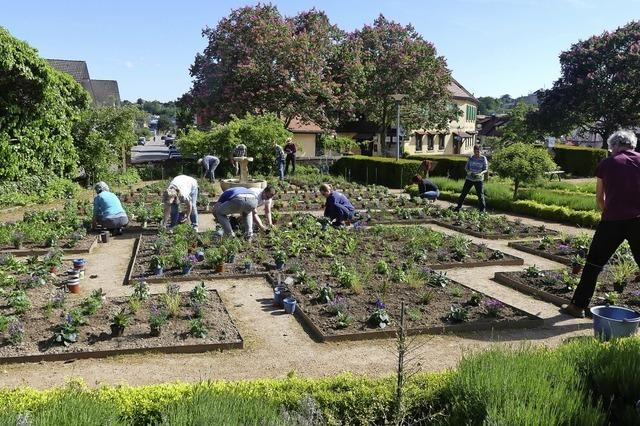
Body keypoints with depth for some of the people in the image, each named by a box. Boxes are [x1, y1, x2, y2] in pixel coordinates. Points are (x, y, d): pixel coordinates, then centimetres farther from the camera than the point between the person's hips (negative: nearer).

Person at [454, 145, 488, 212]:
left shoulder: (483, 158, -5)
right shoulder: (471, 158, 2)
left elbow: (485, 169, -5)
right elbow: (466, 167, 5)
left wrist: (480, 174, -25)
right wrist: (469, 172, -17)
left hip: (479, 179, -3)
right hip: (469, 179, 3)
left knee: (480, 195, -3)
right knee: (464, 192, 5)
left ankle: (482, 210, 5)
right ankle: (459, 206, 17)